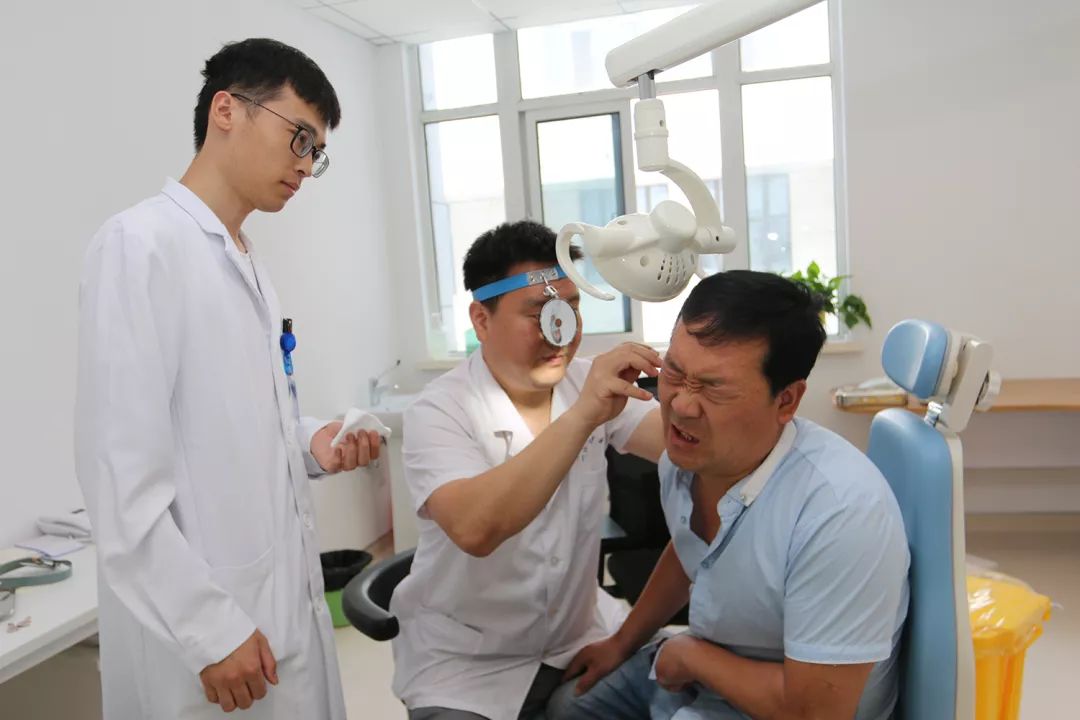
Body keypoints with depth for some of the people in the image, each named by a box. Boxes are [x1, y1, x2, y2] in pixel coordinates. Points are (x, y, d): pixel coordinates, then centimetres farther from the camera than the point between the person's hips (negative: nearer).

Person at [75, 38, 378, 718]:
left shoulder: (250, 264, 11)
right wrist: (208, 630, -19)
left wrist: (310, 442, -1)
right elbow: (121, 471, -19)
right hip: (197, 627, -8)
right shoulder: (140, 243, -14)